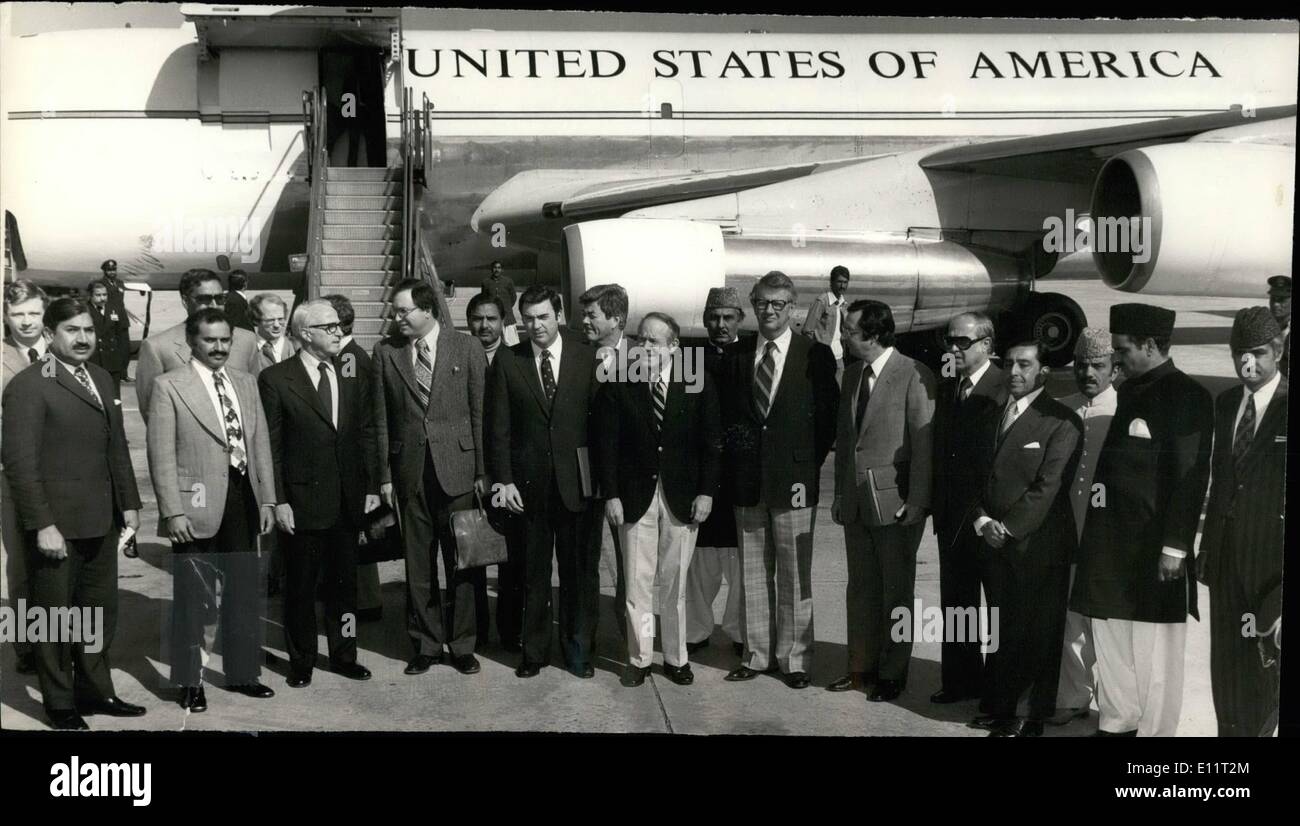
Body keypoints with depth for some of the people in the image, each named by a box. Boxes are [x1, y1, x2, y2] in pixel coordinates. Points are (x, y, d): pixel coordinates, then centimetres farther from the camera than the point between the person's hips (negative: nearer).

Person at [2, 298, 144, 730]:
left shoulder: (102, 379, 11)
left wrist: (129, 502, 10)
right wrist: (42, 524, -19)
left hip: (102, 520, 7)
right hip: (56, 523, -7)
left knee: (100, 610, 14)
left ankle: (94, 690, 28)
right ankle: (60, 703, 22)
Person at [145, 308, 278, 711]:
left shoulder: (245, 383, 11)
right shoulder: (169, 386, -5)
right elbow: (162, 455, -9)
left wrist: (267, 498, 8)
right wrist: (172, 511, -14)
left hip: (243, 500, 5)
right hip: (197, 505, -5)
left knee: (245, 591, 14)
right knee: (193, 597, 3)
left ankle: (243, 672, 28)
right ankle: (189, 682, 17)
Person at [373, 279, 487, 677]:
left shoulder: (467, 348, 0)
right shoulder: (385, 351, 6)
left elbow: (480, 412, 1)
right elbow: (382, 419, 7)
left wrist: (483, 471, -3)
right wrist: (385, 475, 3)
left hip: (456, 467, -2)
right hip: (410, 469, 2)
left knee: (462, 561, 4)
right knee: (418, 563, 7)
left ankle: (462, 644, 16)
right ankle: (426, 644, 19)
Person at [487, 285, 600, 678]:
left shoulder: (587, 357, 0)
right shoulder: (507, 362, 1)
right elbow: (498, 427, 2)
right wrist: (503, 480, -4)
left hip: (576, 480, 0)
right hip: (528, 482, 0)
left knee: (580, 570, 6)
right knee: (533, 572, 8)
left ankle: (579, 651, 21)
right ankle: (534, 652, 21)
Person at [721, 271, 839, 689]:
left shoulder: (816, 355, -2)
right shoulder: (737, 355, 9)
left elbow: (828, 417, -1)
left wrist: (810, 464, -5)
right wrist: (736, 460, 4)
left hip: (794, 481, -4)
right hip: (748, 481, 4)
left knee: (794, 573, 2)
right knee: (753, 572, 10)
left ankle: (794, 658, 12)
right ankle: (757, 654, 20)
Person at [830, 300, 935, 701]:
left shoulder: (914, 376, -14)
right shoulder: (852, 373, 9)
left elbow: (924, 443, -13)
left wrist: (916, 502, -14)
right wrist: (840, 492, 12)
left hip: (895, 502, -6)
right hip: (856, 501, 7)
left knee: (896, 591, 7)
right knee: (861, 588, 14)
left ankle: (892, 674, 18)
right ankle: (862, 667, 25)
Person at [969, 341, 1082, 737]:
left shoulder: (1061, 421, -7)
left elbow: (1047, 487, -12)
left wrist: (1007, 527, -12)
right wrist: (983, 520, -1)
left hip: (1037, 545, -5)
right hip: (996, 542, 5)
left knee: (1039, 634, 2)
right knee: (1003, 631, 8)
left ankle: (1035, 718, 12)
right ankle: (1000, 710, 16)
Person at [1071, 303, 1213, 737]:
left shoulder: (1186, 395, -11)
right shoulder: (1130, 390, 13)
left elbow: (1190, 476, -15)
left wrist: (1175, 547, -18)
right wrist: (1095, 534, 9)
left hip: (1153, 548, -8)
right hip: (1112, 543, 8)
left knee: (1153, 654, 2)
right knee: (1112, 645, 16)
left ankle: (1154, 731, 13)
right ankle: (1116, 724, 29)